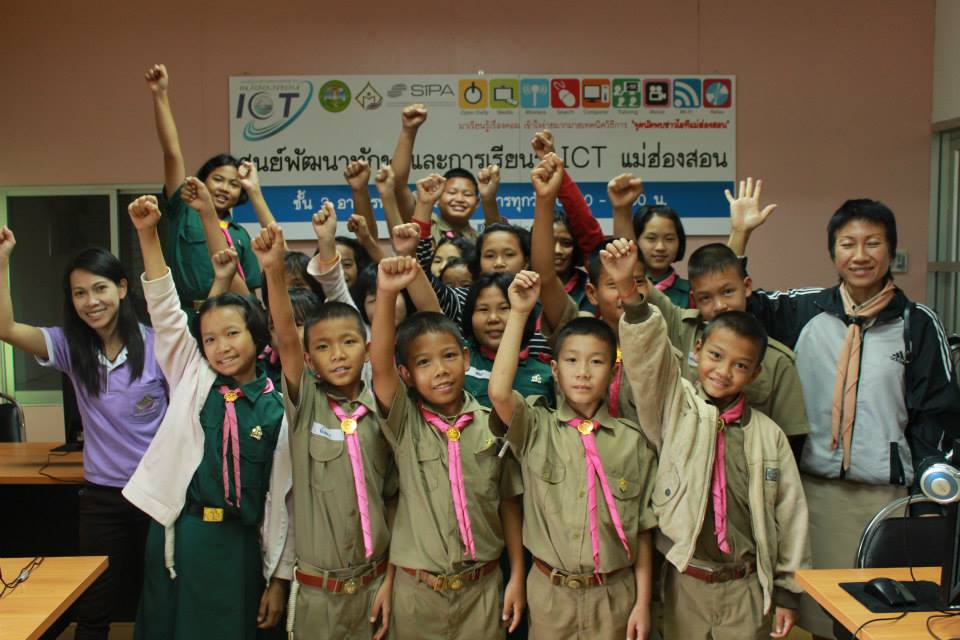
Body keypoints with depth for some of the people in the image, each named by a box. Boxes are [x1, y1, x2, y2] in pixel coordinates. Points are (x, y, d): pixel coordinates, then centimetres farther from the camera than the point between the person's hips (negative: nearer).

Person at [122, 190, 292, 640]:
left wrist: (278, 577, 0)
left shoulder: (277, 409, -4)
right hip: (173, 534, 2)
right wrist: (147, 233, -16)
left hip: (235, 543, -2)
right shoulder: (192, 379, 3)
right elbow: (165, 311, -7)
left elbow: (281, 497, -1)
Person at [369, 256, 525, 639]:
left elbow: (508, 503, 3)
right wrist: (387, 293, -37)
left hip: (482, 587, 1)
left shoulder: (492, 425, -4)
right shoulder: (405, 424, -8)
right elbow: (379, 366, -25)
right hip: (417, 590, 0)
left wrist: (517, 576, 3)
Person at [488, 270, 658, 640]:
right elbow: (498, 392, -27)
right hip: (550, 593, 0)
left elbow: (642, 528, 0)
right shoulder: (537, 429, -7)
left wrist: (642, 602, -1)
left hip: (614, 594, 0)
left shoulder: (632, 441, -5)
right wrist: (519, 314, -24)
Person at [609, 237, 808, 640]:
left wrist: (787, 591, 5)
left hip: (747, 587, 0)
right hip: (684, 582, 0)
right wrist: (630, 293, -36)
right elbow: (648, 356, -20)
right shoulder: (674, 407, -4)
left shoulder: (768, 434, -1)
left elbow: (790, 513, 3)